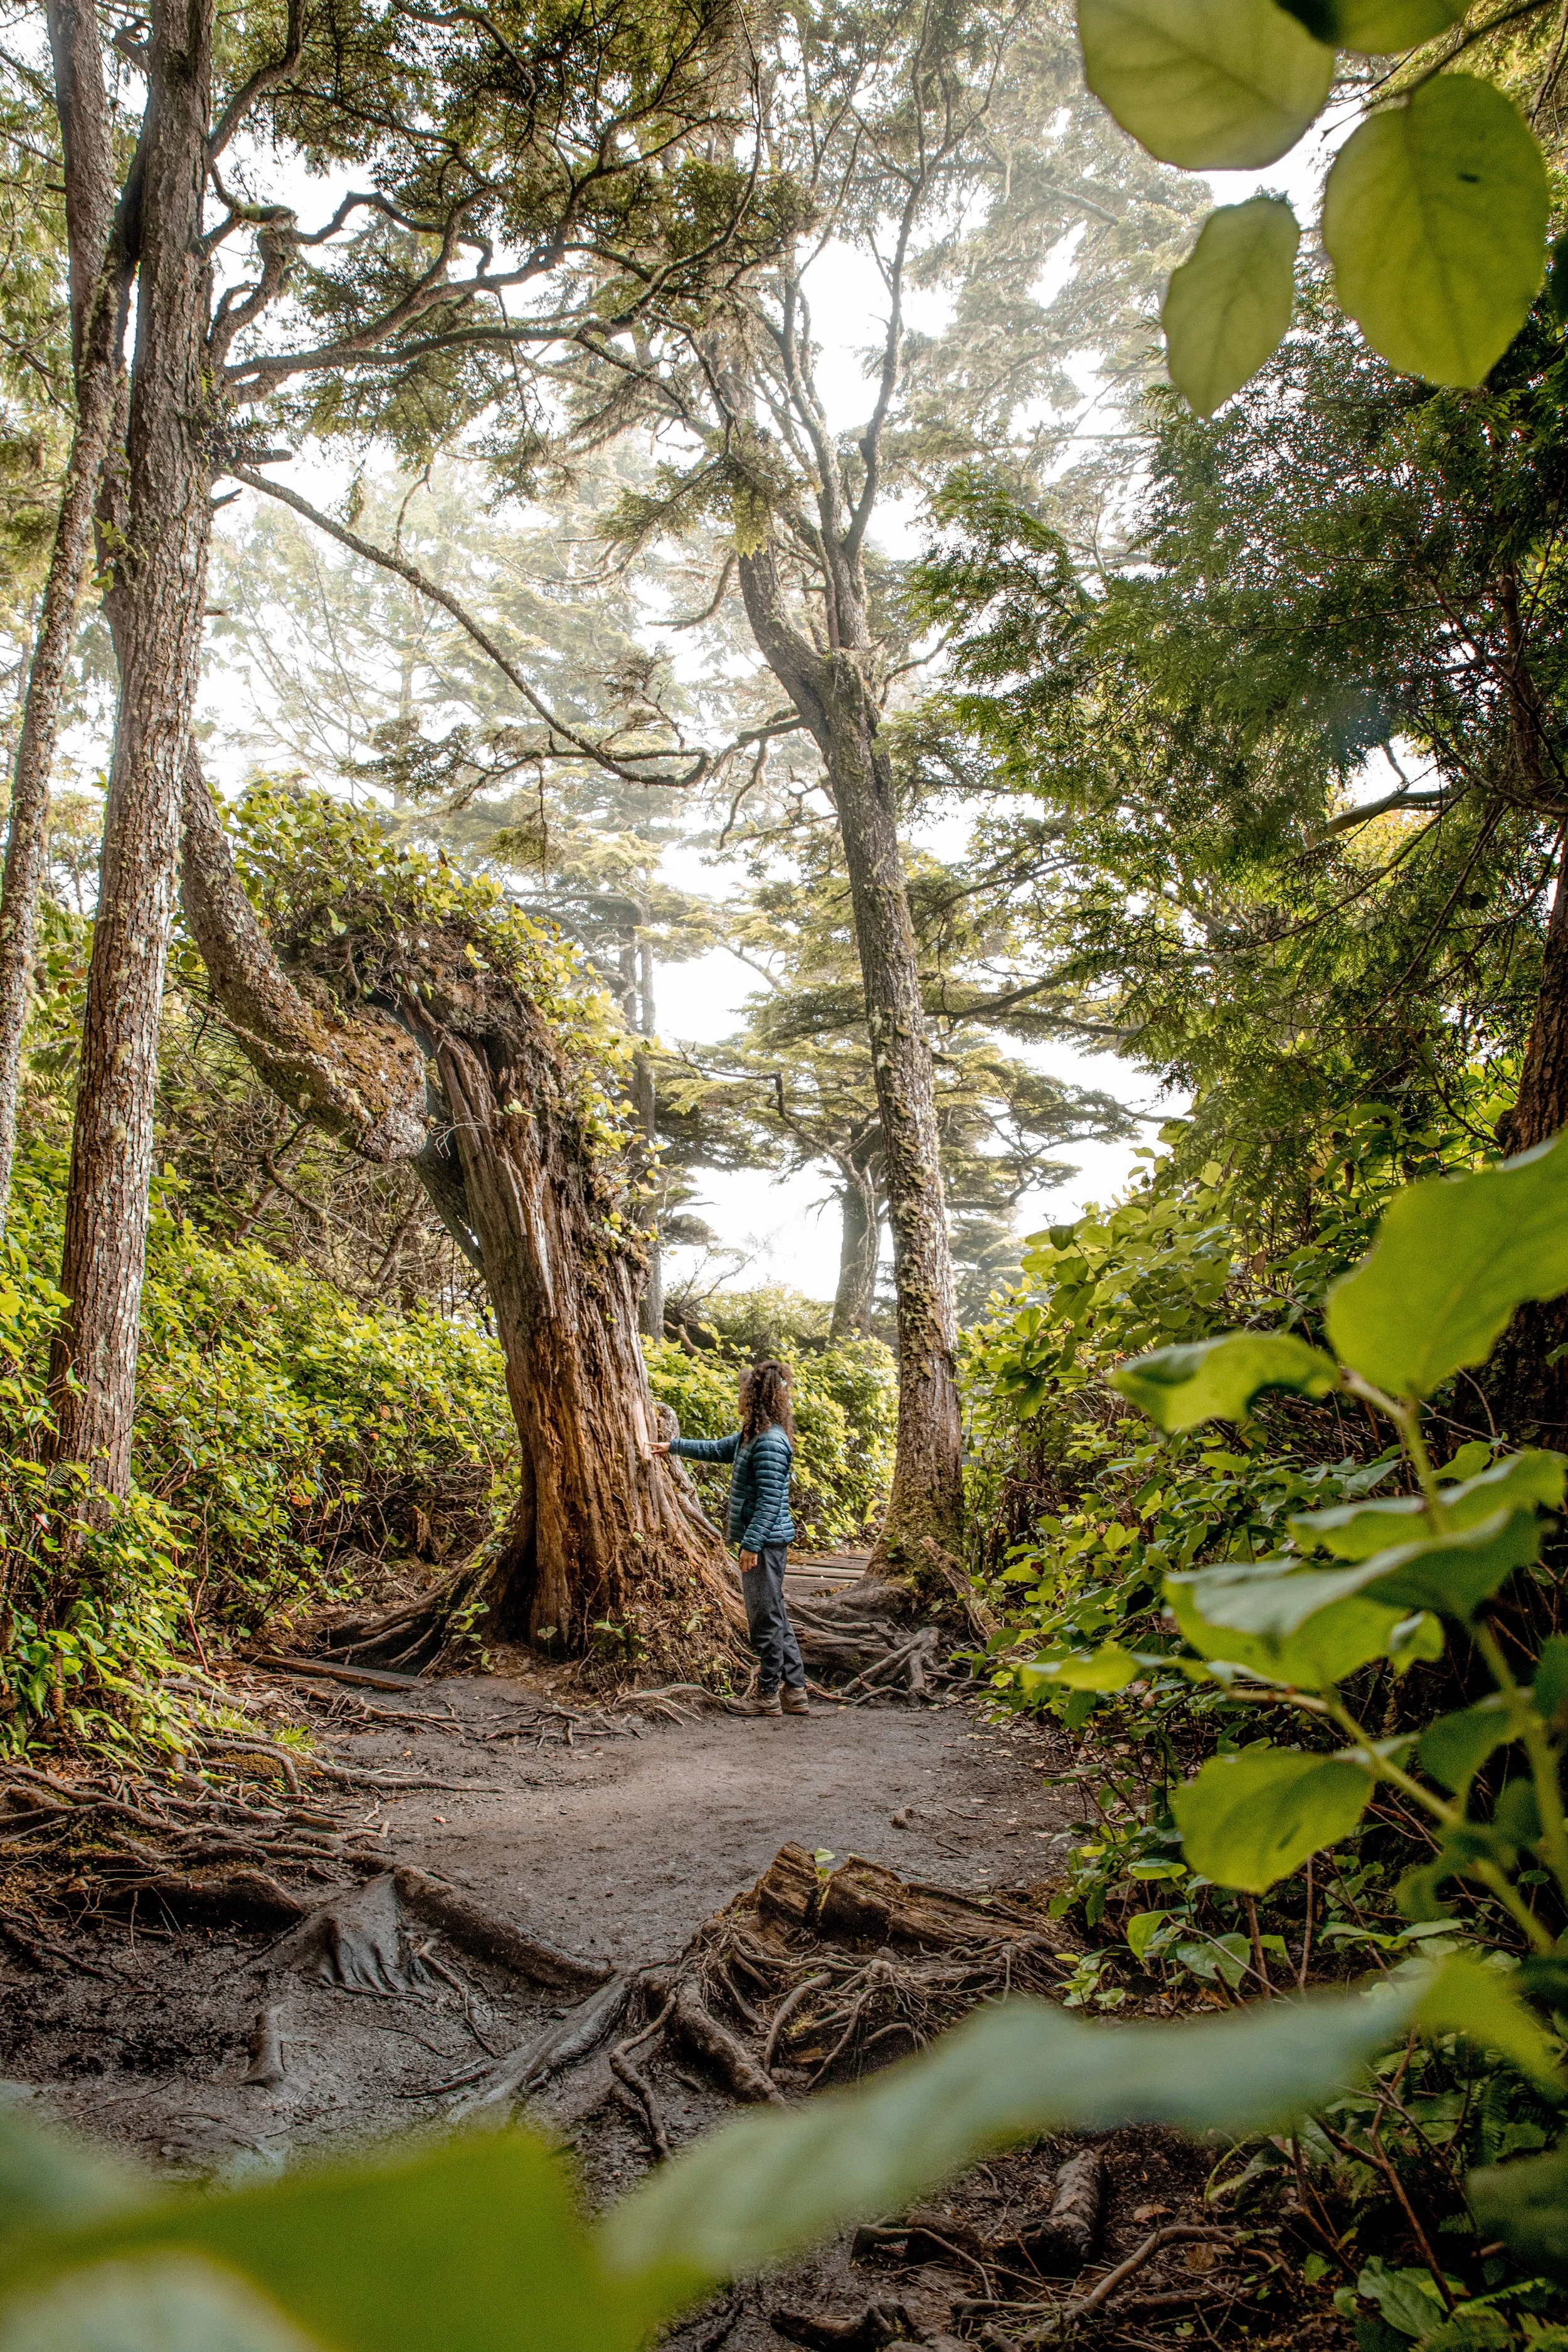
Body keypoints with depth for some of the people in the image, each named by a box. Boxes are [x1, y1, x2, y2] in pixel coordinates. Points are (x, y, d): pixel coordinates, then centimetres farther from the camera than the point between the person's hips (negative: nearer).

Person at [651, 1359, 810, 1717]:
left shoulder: (770, 1442, -19)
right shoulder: (752, 1434, 13)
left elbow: (770, 1500, -22)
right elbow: (717, 1449, 30)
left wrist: (752, 1544, -21)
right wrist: (673, 1446, 38)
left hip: (765, 1541, -10)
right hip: (763, 1540, 10)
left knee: (766, 1619, -1)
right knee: (775, 1616, 13)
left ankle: (769, 1695, 8)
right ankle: (795, 1692, 17)